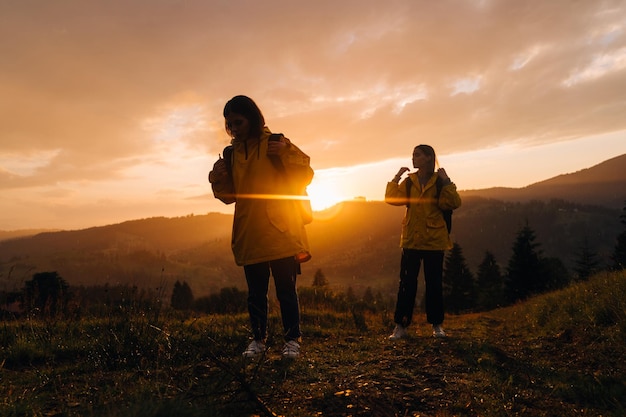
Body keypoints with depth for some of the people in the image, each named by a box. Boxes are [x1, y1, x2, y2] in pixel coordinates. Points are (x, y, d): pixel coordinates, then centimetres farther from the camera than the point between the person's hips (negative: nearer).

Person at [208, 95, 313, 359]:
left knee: (286, 289, 1)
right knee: (256, 292, 12)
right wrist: (219, 179, -7)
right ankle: (258, 339, 24)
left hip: (280, 233, -4)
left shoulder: (275, 143, -2)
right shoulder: (232, 153, 10)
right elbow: (229, 196, 13)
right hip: (249, 236, 4)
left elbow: (305, 176, -6)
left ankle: (292, 340, 13)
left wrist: (286, 153, -20)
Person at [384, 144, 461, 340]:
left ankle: (437, 325, 22)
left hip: (434, 241, -2)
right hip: (411, 240, 2)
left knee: (434, 283, 8)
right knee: (407, 283, 2)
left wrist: (446, 182, -19)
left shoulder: (440, 181, -1)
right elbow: (391, 199, -8)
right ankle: (400, 326, 9)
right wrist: (396, 179, -12)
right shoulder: (409, 181, 6)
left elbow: (453, 203, -15)